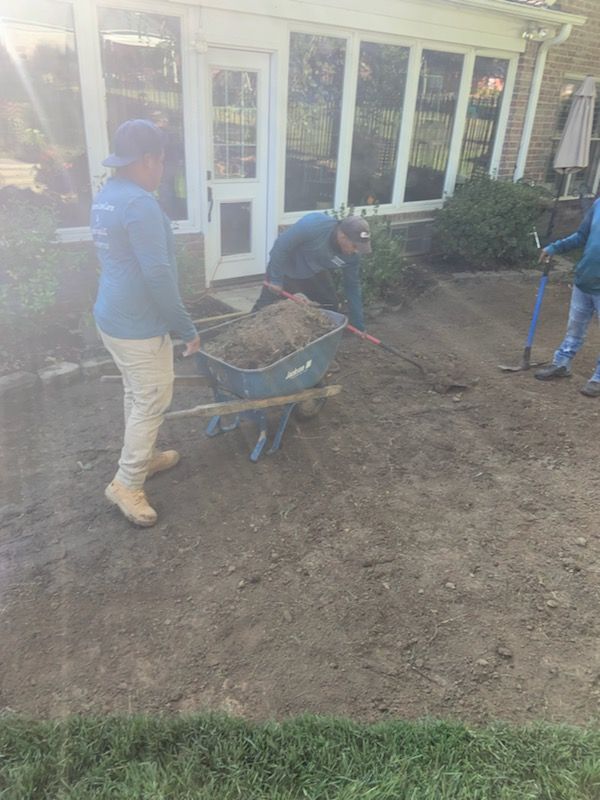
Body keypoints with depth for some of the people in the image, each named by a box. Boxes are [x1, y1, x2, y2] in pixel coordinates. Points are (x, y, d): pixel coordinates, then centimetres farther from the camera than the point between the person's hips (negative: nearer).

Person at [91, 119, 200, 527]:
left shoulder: (105, 196, 10)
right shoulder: (139, 203, -22)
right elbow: (158, 275, -25)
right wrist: (187, 328, -16)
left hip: (113, 317, 10)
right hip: (139, 326, -10)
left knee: (137, 396, 22)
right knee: (153, 403, 3)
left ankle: (143, 457, 39)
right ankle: (127, 483, 15)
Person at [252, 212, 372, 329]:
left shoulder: (352, 254, -21)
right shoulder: (312, 225, -38)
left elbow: (352, 287, -10)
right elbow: (281, 246, -28)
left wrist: (359, 326, -8)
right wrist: (276, 280, -25)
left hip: (315, 273, 5)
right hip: (286, 270, -5)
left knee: (330, 307, 4)